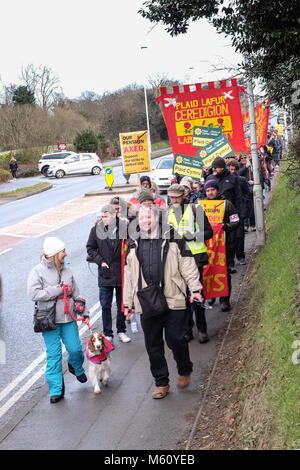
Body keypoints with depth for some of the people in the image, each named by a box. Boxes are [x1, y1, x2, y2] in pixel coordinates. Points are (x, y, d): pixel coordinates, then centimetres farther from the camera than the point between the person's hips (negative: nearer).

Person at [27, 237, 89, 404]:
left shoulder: (66, 271, 7)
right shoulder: (38, 271, -7)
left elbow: (76, 293, 15)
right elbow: (34, 294, -18)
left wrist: (84, 312, 12)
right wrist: (59, 289, -16)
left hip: (68, 318, 4)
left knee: (75, 349, 1)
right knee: (54, 354, -1)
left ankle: (76, 367, 36)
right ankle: (56, 390, 11)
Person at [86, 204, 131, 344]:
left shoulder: (125, 228, -8)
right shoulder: (96, 230, -3)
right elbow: (90, 248, 8)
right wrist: (100, 260, -4)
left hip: (122, 273, -1)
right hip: (104, 275, 1)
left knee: (122, 305, 12)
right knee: (105, 306, 5)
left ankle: (121, 331, 28)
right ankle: (108, 334, 17)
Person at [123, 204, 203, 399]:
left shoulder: (174, 238, 3)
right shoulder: (133, 245, 12)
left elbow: (187, 265, 2)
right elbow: (129, 276, 17)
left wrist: (195, 289, -7)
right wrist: (128, 303, 16)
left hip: (173, 301, -3)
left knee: (176, 339, -2)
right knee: (153, 344, 8)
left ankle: (185, 371, 27)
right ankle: (161, 383, 22)